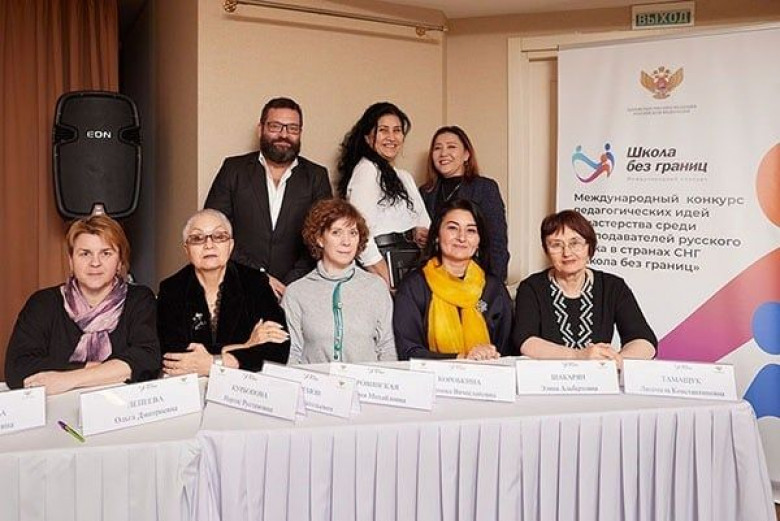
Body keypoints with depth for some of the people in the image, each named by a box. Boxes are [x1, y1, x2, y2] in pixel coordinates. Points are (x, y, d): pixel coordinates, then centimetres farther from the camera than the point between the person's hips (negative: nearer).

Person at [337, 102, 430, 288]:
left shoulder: (405, 177, 21)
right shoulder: (366, 169, -6)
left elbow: (424, 222, 26)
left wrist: (420, 233, 2)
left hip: (414, 264, 8)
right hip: (385, 262, -8)